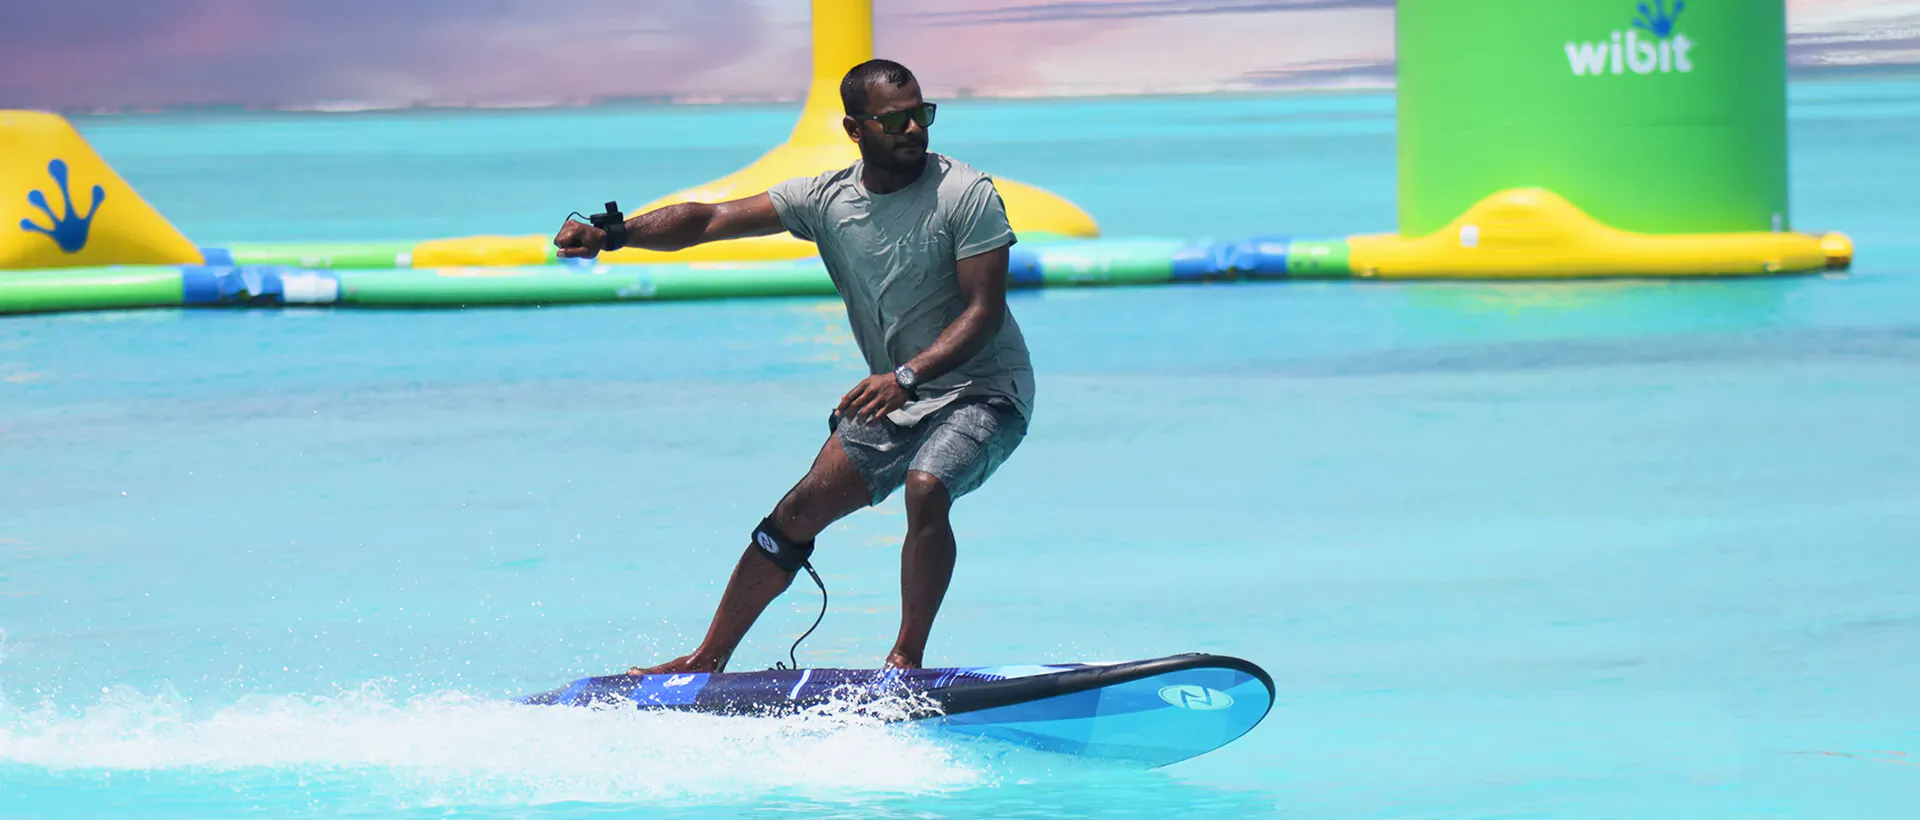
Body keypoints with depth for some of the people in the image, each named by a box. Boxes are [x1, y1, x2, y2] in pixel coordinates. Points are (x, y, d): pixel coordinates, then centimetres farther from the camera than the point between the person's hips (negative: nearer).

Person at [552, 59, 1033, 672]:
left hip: (981, 390, -5)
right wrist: (611, 235, -19)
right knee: (801, 510, -2)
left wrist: (905, 376, -35)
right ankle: (707, 663, 8)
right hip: (893, 394, 5)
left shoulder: (966, 196, -15)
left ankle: (907, 660, -19)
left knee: (926, 490, -32)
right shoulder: (826, 199, -1)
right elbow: (710, 220, -4)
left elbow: (985, 311, -21)